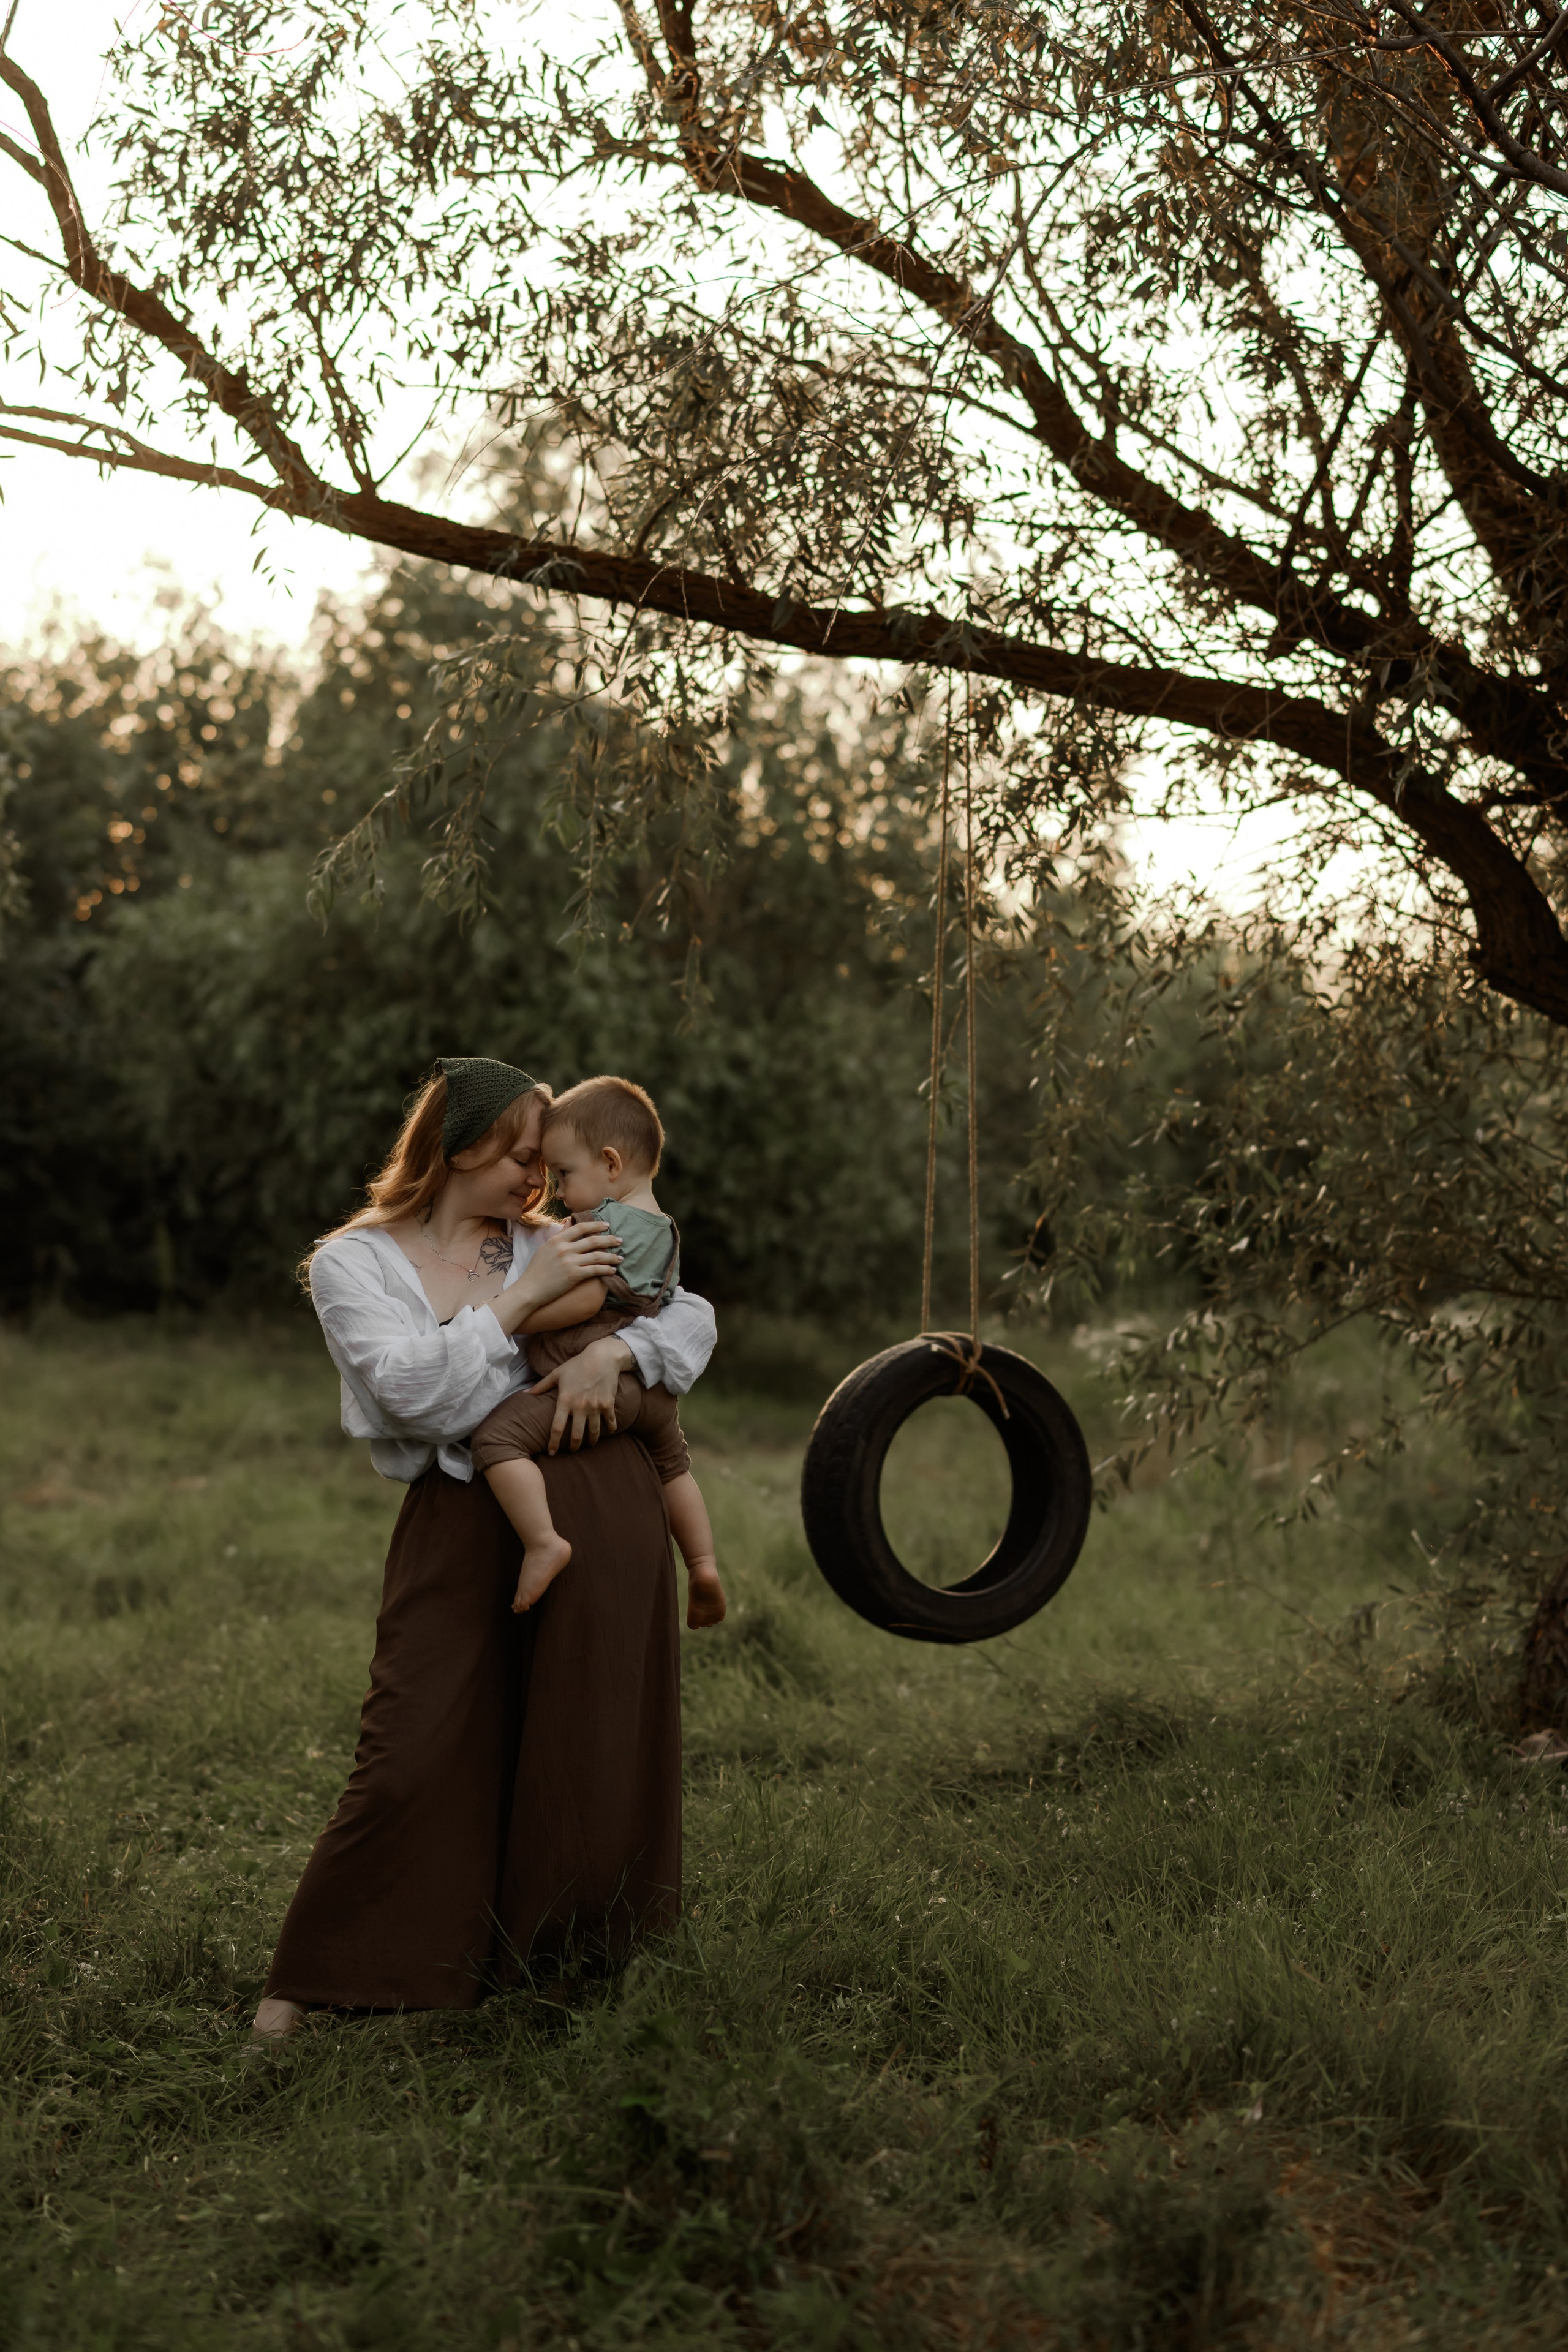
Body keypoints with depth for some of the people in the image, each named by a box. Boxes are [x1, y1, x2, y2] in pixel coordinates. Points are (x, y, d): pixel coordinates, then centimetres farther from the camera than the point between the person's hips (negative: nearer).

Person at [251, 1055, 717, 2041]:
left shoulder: (549, 1245, 14)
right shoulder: (353, 1263, 5)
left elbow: (693, 1315, 13)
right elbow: (416, 1389, -11)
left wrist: (614, 1348, -7)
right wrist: (522, 1297, -11)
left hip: (602, 1507, 3)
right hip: (462, 1525, -3)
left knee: (598, 1745, 6)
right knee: (415, 1756, -8)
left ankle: (577, 1955, 23)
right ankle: (314, 1982, 7)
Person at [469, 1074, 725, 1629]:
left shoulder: (604, 1224, -12)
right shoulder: (663, 1229, 17)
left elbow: (585, 1299, -22)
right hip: (654, 1388, 10)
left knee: (498, 1436, -17)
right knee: (672, 1464, 33)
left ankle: (543, 1541, -28)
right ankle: (703, 1565, 30)